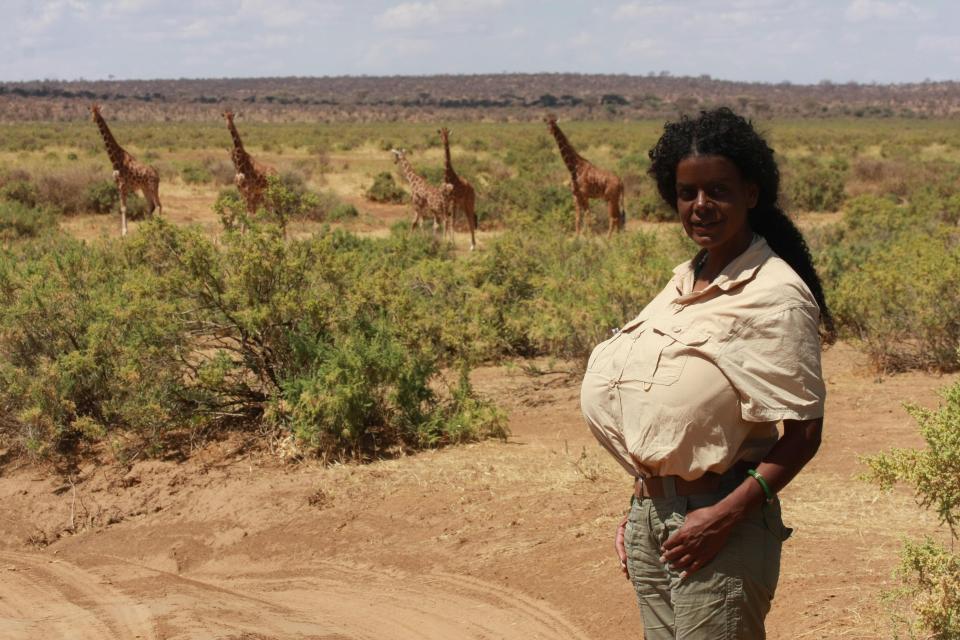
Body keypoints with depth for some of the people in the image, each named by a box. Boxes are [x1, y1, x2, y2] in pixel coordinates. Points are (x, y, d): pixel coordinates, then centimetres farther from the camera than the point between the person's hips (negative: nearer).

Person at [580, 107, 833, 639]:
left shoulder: (778, 295, -12)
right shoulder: (684, 281, 8)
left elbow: (804, 433, -13)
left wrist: (725, 517, -19)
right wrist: (639, 510, 13)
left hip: (720, 526, -7)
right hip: (650, 512, 7)